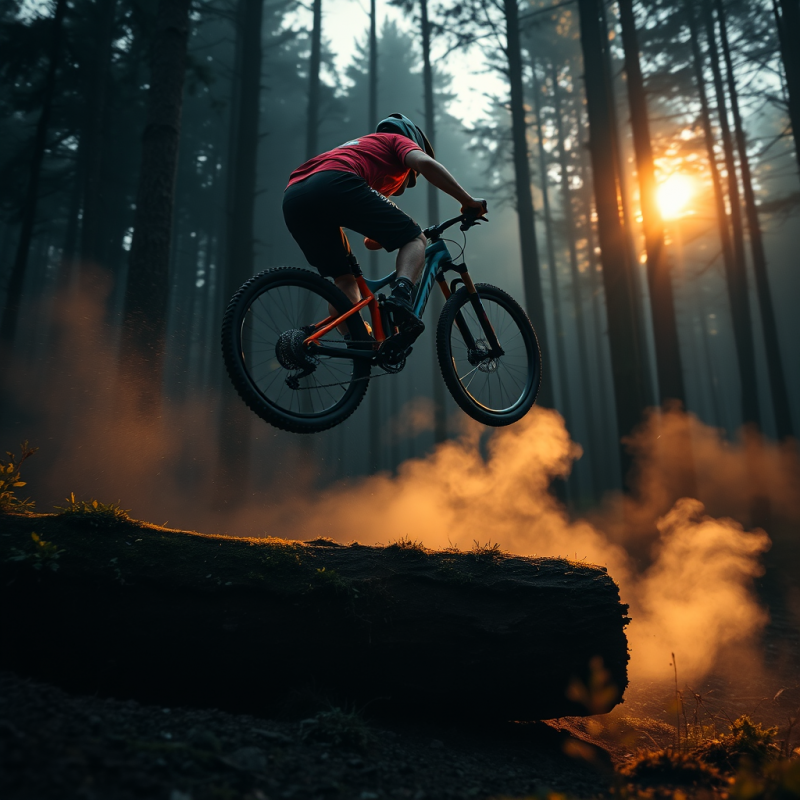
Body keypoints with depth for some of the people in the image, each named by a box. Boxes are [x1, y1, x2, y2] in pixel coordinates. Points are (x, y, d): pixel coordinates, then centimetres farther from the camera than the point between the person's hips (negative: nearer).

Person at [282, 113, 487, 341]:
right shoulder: (400, 140, 27)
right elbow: (425, 162, 2)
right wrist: (468, 201, 8)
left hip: (292, 199, 7)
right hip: (336, 184, -7)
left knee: (345, 280, 19)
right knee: (415, 239, 6)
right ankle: (402, 296, -20)